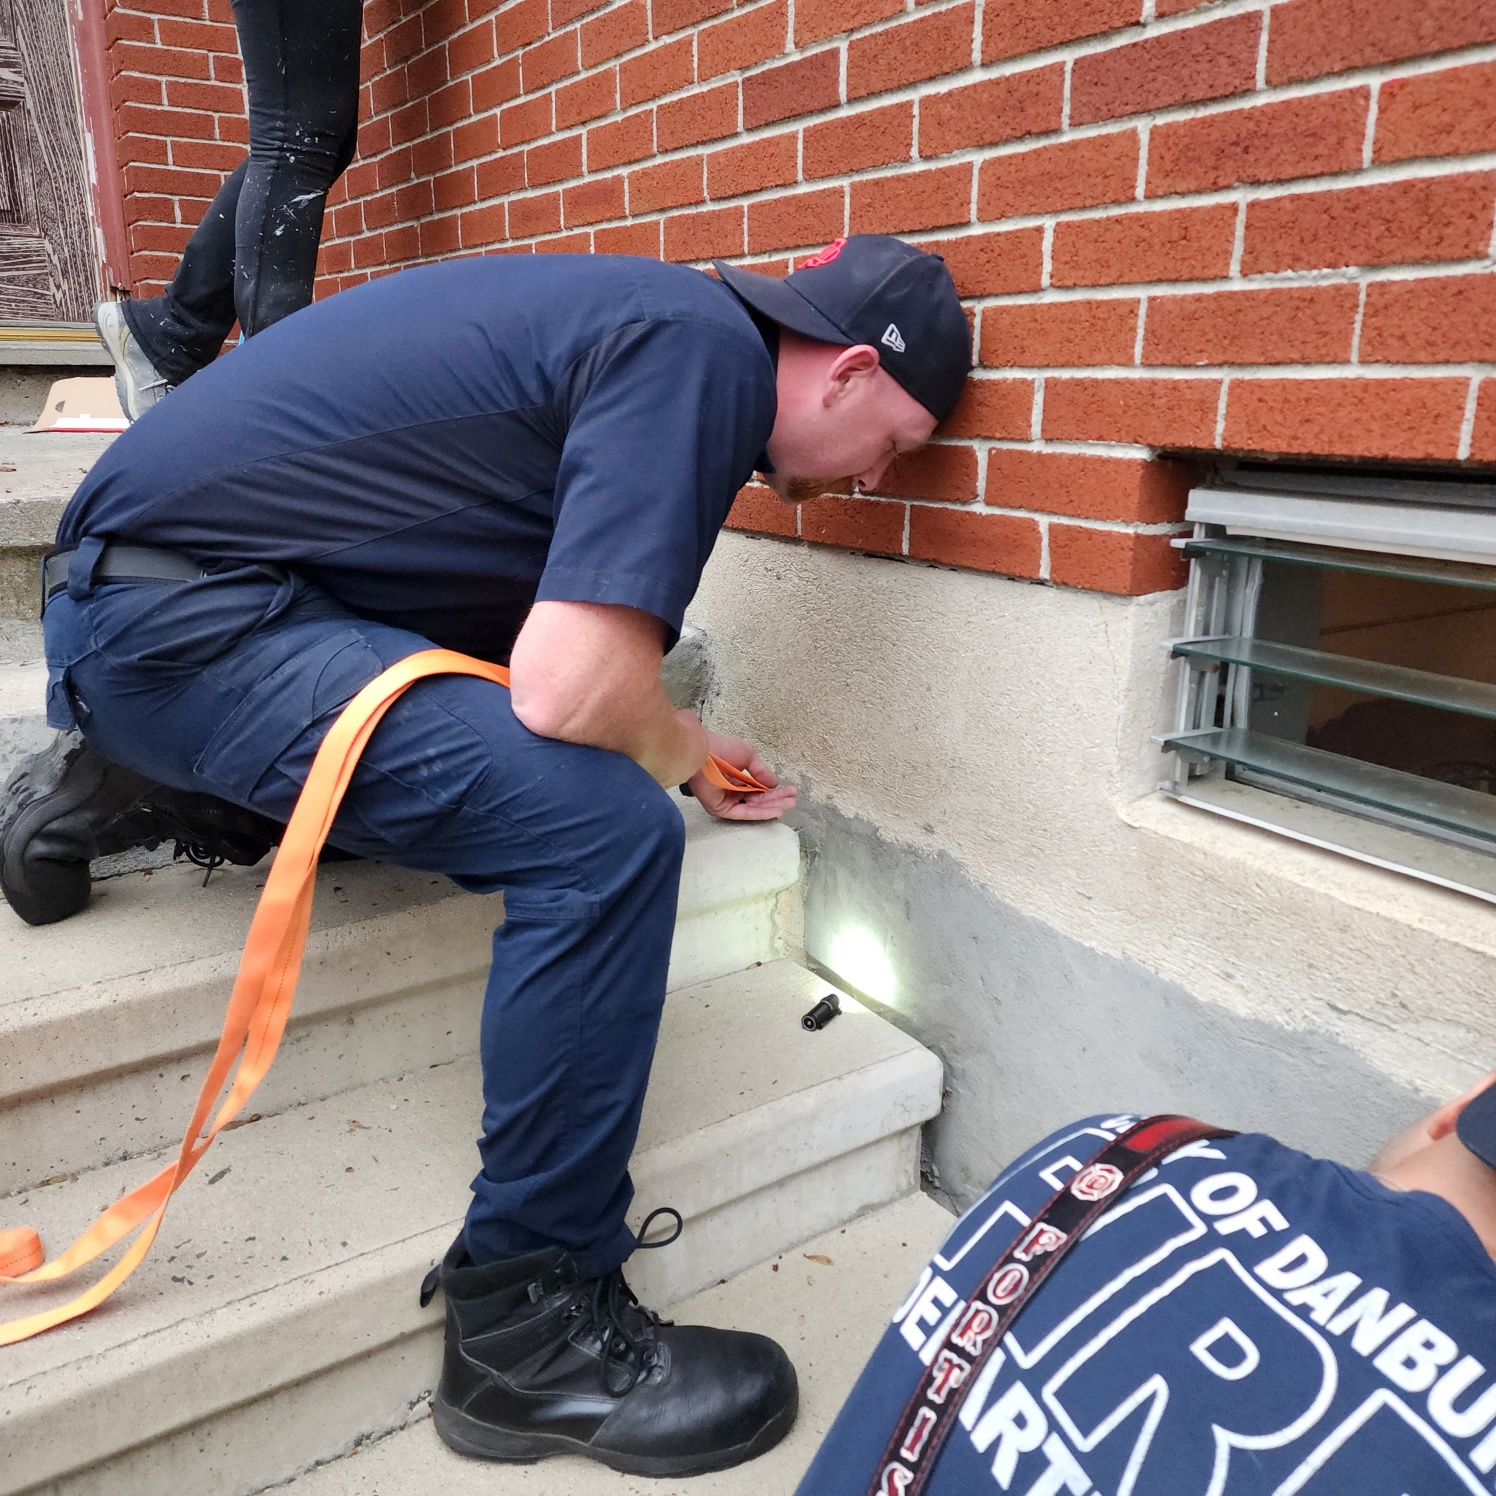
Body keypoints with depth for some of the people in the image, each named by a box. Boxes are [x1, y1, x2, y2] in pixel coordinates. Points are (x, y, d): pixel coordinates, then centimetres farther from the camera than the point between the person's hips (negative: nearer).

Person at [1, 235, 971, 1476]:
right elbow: (570, 690, -24)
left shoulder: (649, 318, 14)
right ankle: (529, 1337, -7)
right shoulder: (707, 351, -15)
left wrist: (676, 757, 20)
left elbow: (547, 651, 18)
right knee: (605, 831, -21)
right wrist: (677, 748, -2)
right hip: (183, 616, -10)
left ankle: (126, 781, 23)